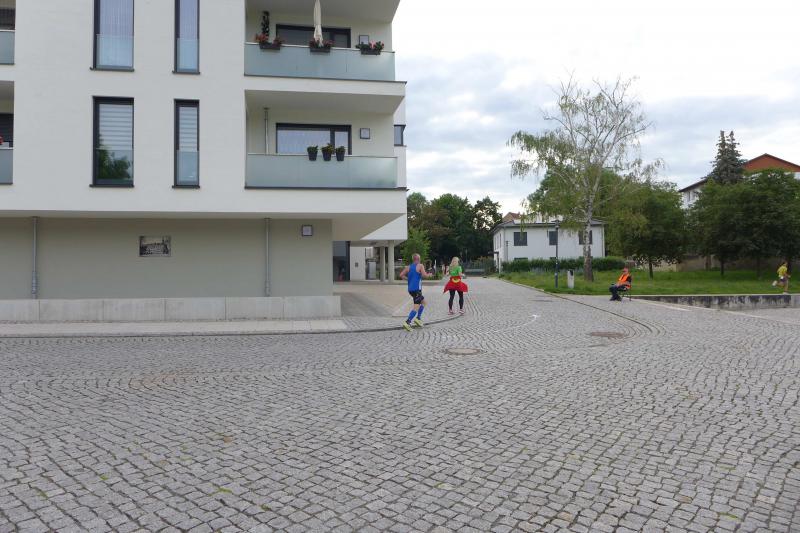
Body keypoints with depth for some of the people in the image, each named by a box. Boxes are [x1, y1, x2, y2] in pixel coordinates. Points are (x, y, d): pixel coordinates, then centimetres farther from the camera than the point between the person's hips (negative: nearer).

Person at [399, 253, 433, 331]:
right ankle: (407, 322, -22)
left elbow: (401, 275, 7)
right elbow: (424, 275, -16)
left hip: (410, 289, 8)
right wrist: (429, 275, 4)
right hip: (416, 289, -8)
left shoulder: (408, 267, 12)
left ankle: (418, 318, 17)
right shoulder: (420, 266, -5)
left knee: (423, 302, 24)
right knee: (416, 307, -10)